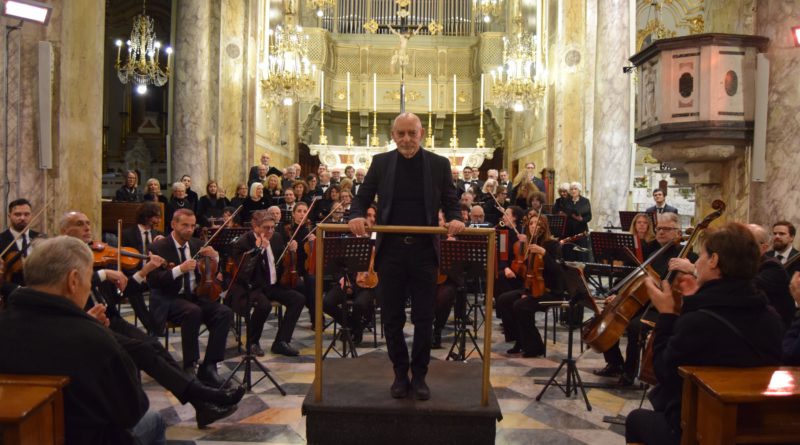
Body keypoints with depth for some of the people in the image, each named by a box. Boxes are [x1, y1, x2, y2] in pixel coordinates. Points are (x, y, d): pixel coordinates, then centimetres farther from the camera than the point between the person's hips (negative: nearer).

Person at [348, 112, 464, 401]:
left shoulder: (439, 164, 3)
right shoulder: (381, 163, 4)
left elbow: (450, 203, 5)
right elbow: (362, 198, 5)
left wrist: (454, 219, -17)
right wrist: (356, 215, -16)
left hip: (424, 251, 0)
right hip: (391, 250, 1)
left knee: (424, 319, 6)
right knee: (392, 318, 8)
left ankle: (419, 375, 22)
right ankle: (400, 373, 25)